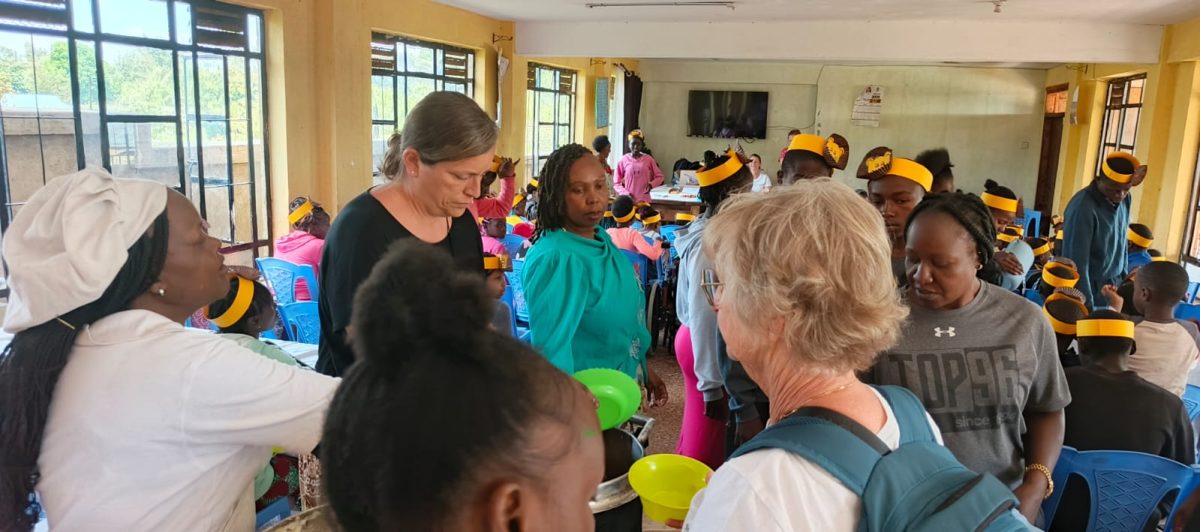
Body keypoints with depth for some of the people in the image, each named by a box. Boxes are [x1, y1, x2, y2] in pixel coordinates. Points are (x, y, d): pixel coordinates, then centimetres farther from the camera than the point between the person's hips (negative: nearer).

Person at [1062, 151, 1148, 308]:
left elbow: (1121, 244, 14)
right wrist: (1087, 305, -22)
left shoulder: (1125, 200, 1)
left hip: (1114, 285, 6)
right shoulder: (1083, 207, -22)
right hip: (1089, 287, -6)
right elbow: (1077, 262, -23)